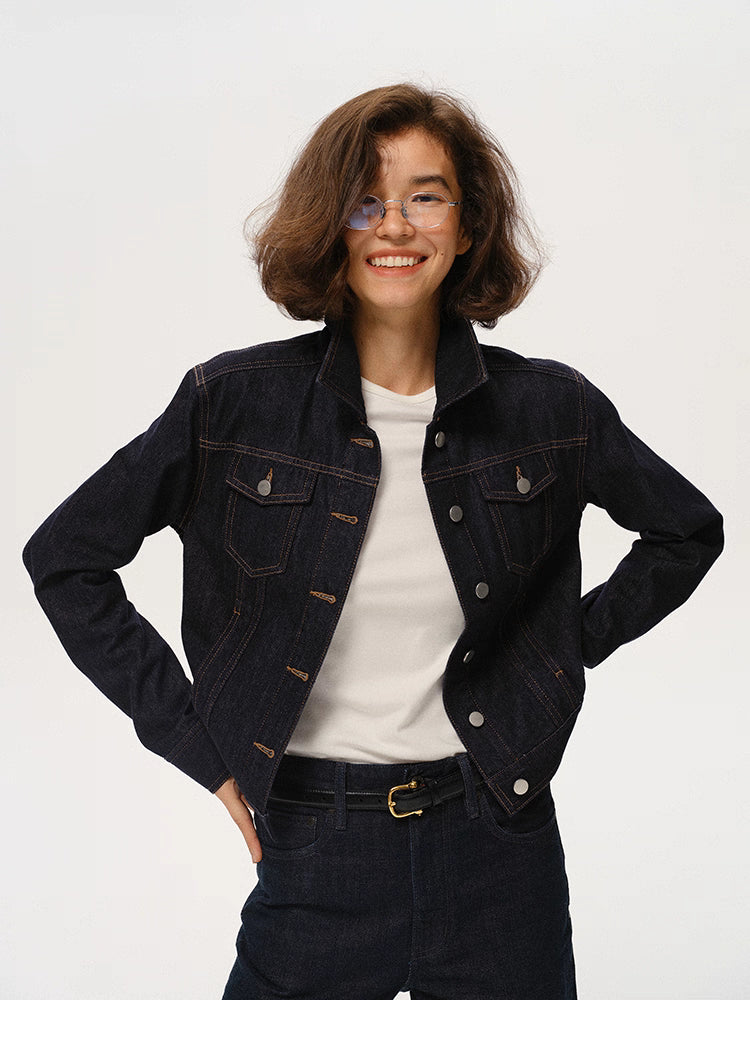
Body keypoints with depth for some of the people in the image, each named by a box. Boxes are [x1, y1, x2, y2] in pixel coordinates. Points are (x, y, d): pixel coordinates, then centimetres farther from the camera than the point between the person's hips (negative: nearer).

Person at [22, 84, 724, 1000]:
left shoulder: (549, 408, -2)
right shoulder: (234, 401, -7)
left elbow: (688, 531, 15)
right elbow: (63, 557, 0)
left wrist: (570, 647, 4)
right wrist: (196, 742, -3)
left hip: (497, 852, 2)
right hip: (312, 849, -1)